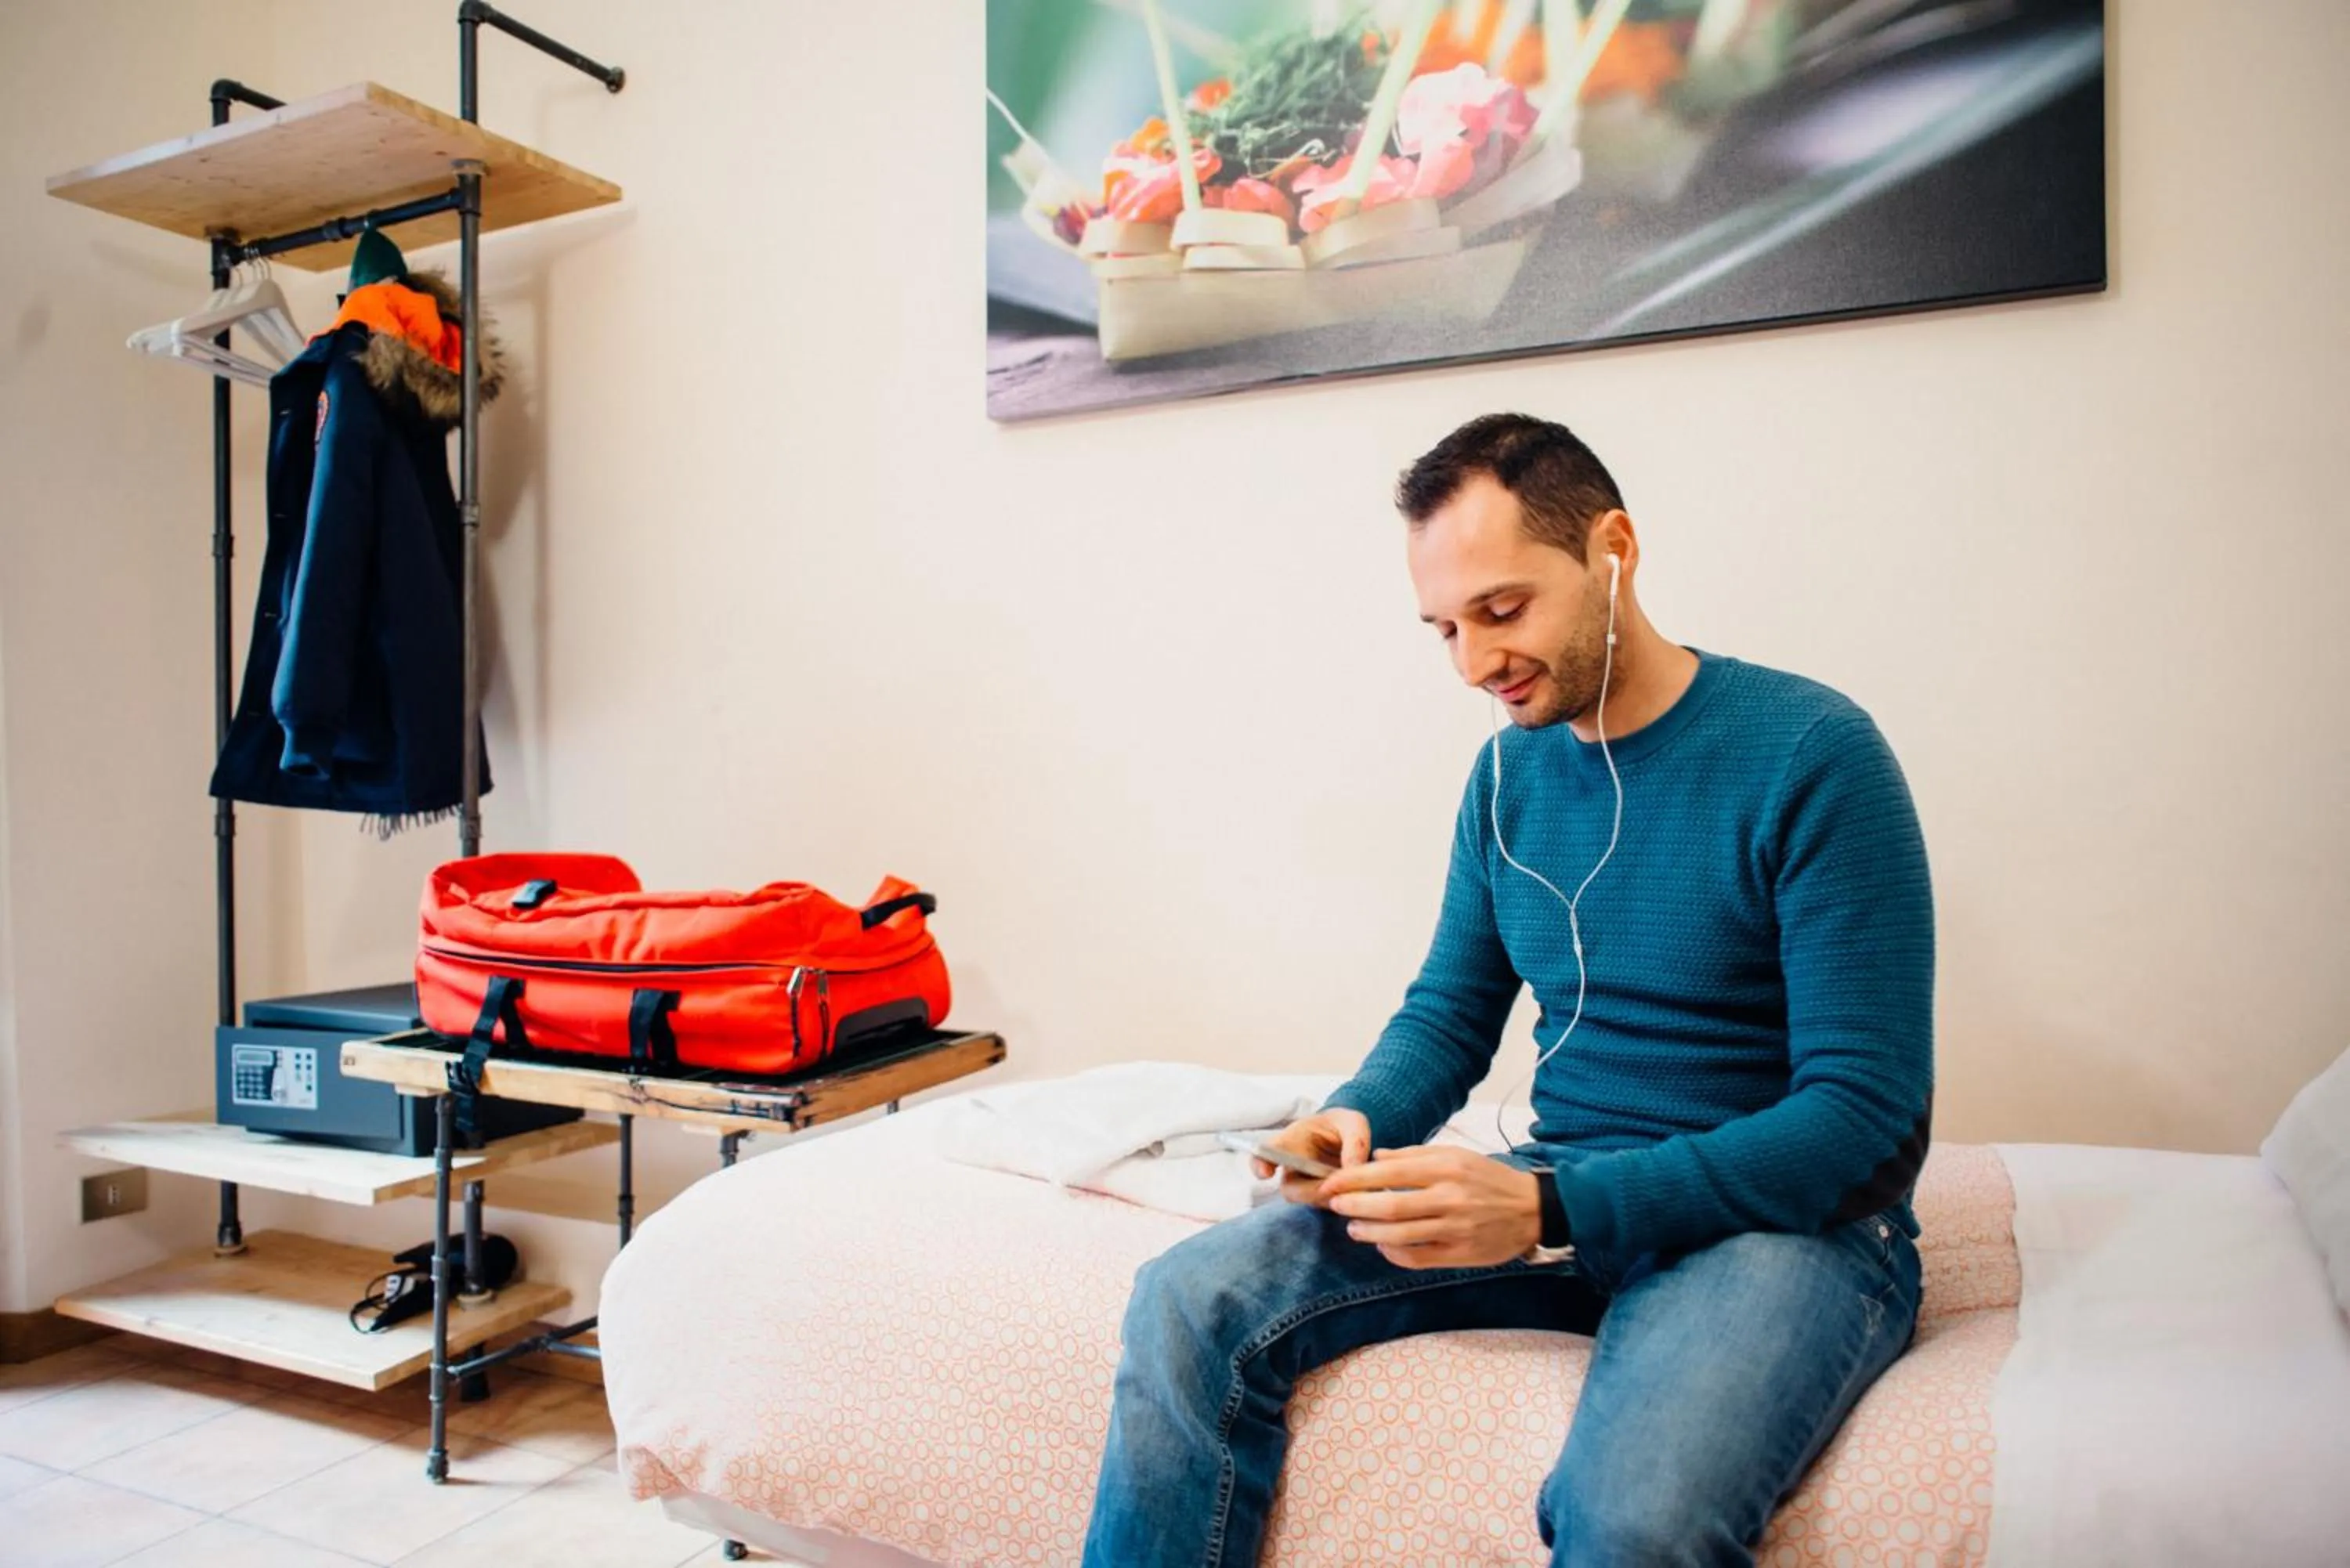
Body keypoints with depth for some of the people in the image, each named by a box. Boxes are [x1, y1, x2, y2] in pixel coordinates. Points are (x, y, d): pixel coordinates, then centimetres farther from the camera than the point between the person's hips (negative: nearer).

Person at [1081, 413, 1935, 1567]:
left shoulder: (1811, 755, -13)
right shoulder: (1508, 771, 7)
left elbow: (1868, 1121, -16)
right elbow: (1449, 1010, 15)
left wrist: (1550, 1209, -25)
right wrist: (1360, 1121, -9)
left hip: (1786, 1215, -4)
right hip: (1558, 1197, 5)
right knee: (1188, 1302, -15)